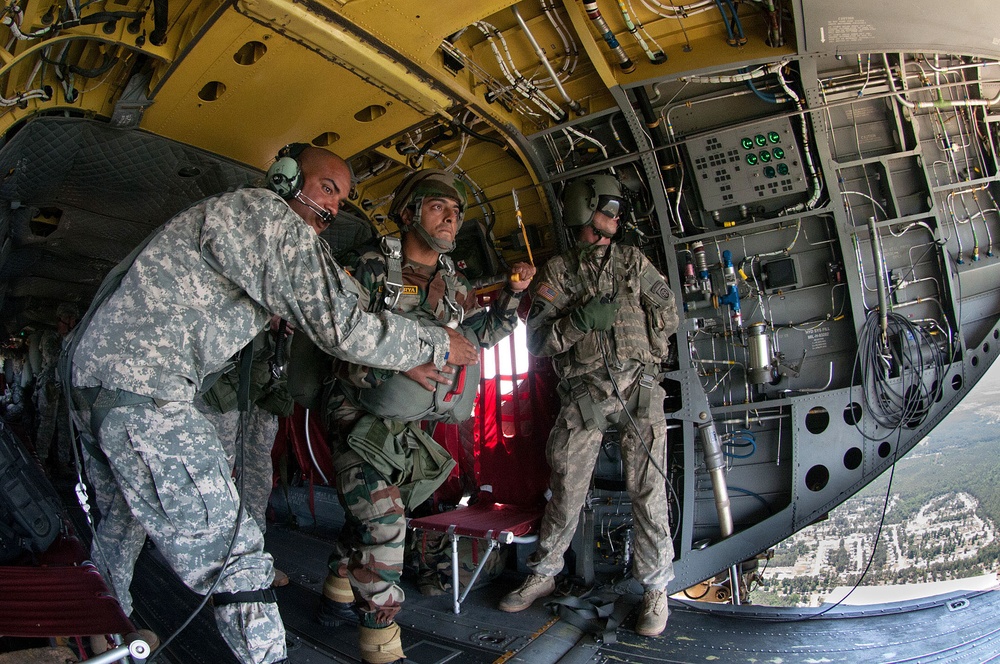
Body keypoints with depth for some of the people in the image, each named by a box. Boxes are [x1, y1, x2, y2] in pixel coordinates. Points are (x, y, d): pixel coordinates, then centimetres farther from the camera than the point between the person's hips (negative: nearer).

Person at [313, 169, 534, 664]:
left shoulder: (453, 285, 9)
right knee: (384, 524, -15)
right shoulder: (372, 265, -10)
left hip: (406, 425, 6)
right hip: (359, 414, -6)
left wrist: (512, 292, 4)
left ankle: (338, 593, 44)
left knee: (367, 516, 19)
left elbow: (482, 333, 17)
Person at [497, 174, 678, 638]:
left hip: (638, 387, 1)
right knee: (566, 488, 5)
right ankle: (543, 575, 24)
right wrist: (580, 320, -16)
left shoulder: (634, 261, 15)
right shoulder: (558, 271, 7)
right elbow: (536, 341, 0)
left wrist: (617, 318, 1)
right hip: (584, 393, -1)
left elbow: (668, 315, 12)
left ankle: (655, 587, 16)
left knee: (647, 489, 0)